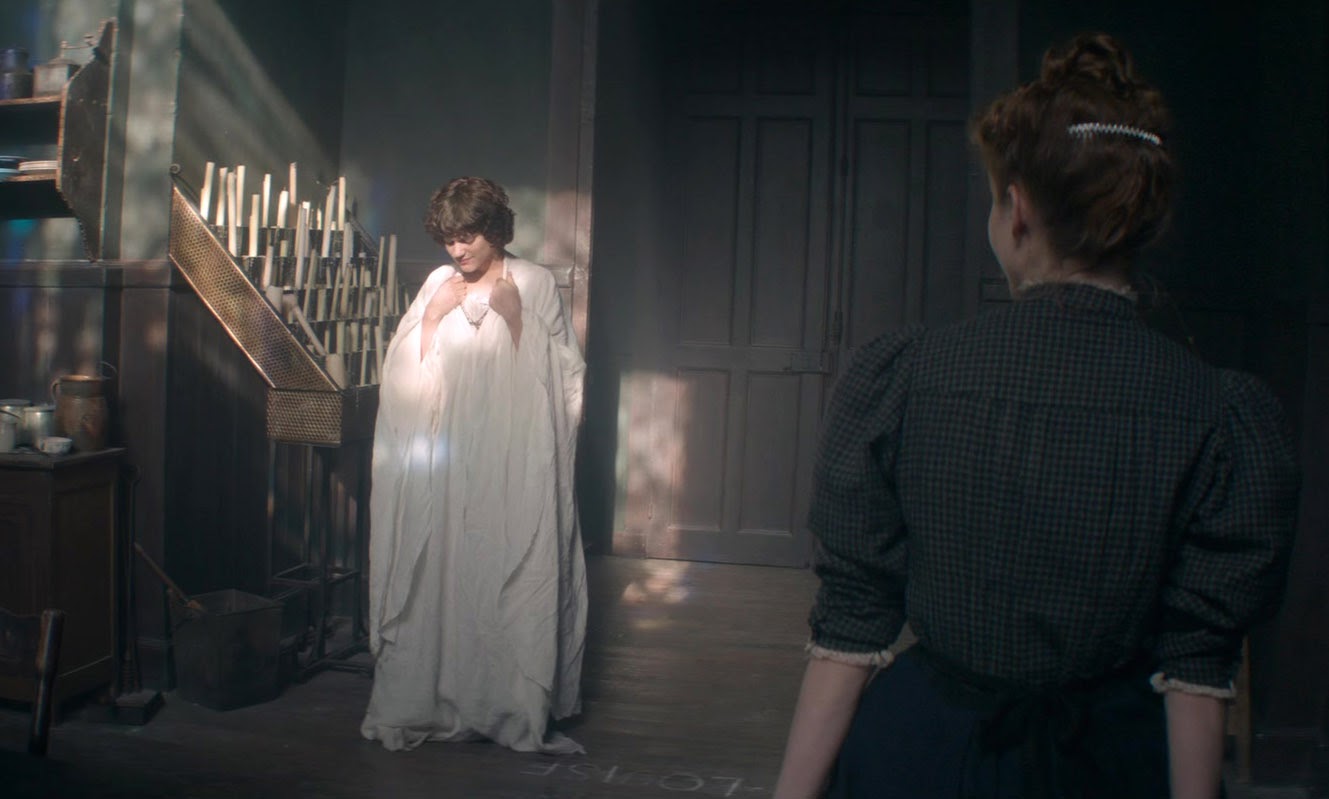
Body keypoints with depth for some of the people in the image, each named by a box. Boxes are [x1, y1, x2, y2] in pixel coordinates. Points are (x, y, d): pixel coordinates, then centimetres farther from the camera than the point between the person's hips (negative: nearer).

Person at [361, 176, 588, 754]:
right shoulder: (438, 284, 13)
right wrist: (432, 318, -1)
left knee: (511, 575, -4)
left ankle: (515, 708, 4)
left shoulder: (534, 284, 5)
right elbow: (403, 374, 11)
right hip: (444, 463, 3)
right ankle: (425, 702, 12)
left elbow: (561, 372, 2)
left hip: (514, 462, -3)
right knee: (437, 575, 2)